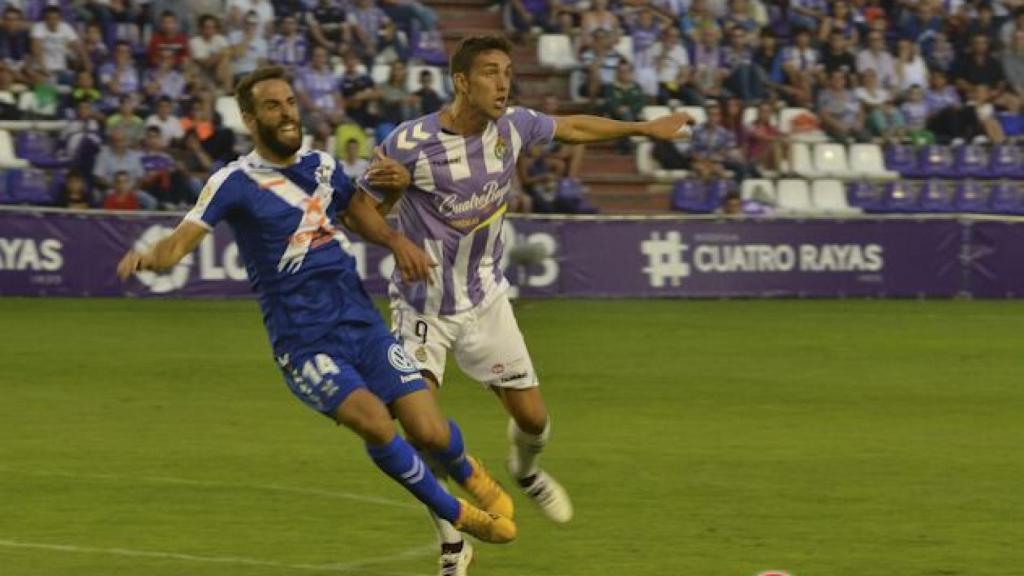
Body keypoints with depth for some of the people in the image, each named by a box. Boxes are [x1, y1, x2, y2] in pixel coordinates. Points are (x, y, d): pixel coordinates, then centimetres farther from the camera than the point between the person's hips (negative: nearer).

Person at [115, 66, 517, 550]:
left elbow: (363, 216, 25)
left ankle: (468, 472, 32)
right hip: (303, 342, -4)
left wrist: (397, 241, 5)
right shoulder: (235, 183, -7)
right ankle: (456, 515, -4)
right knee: (373, 420, -26)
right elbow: (183, 240, -17)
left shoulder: (323, 166, 9)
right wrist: (149, 258, -39)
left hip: (363, 325, 4)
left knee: (431, 432, -6)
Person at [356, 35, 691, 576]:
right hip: (423, 308, -4)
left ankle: (526, 471, 44)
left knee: (532, 419, 5)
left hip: (485, 301, 4)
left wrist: (644, 128, 20)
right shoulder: (409, 144, -24)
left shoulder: (512, 126, -10)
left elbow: (572, 127, 10)